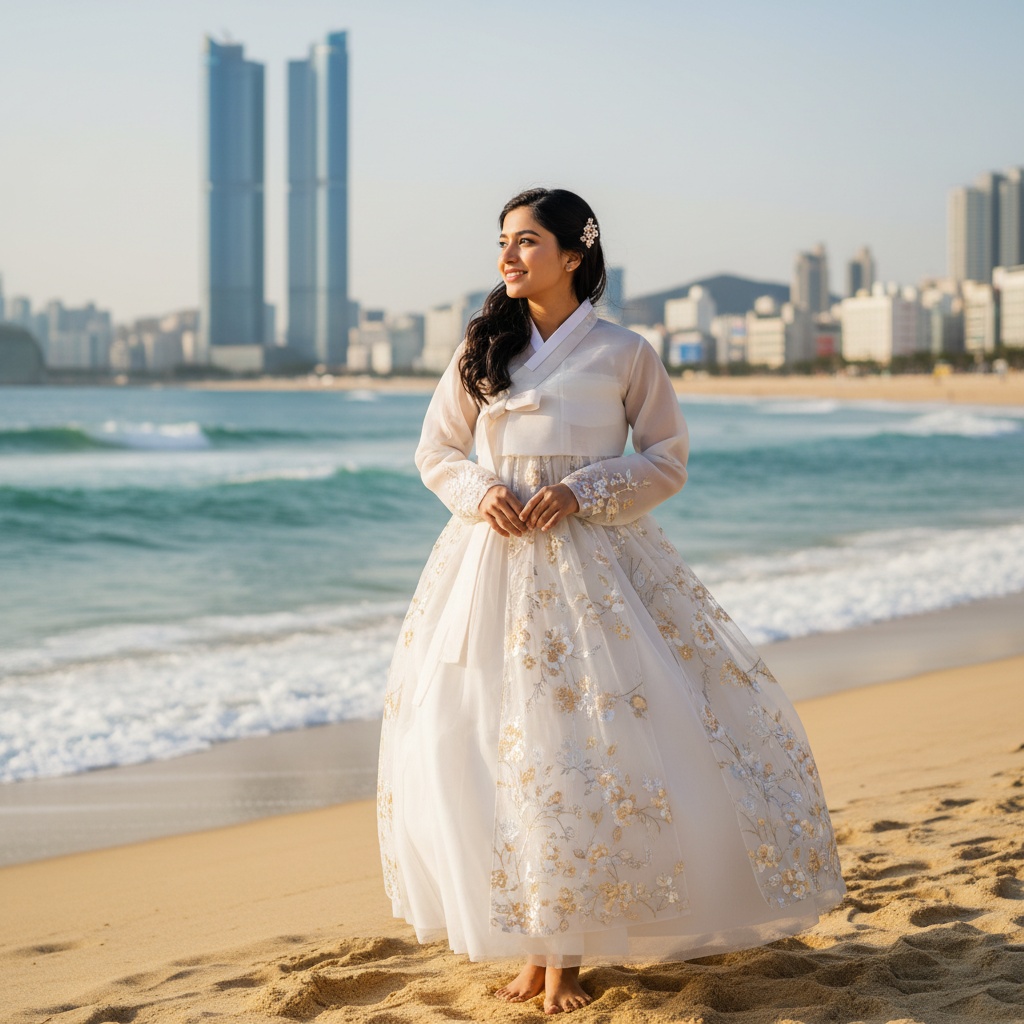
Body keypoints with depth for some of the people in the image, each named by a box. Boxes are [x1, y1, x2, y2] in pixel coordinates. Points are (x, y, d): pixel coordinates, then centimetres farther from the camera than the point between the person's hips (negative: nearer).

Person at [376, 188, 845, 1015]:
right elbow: (437, 452, 14)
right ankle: (530, 946, 10)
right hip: (492, 568, 3)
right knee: (485, 749, -2)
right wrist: (483, 491, -7)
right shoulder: (482, 350, 11)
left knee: (591, 745, -9)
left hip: (592, 565, -3)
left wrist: (578, 491, -12)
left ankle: (568, 954, 2)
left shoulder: (623, 353, 1)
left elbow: (667, 462, 3)